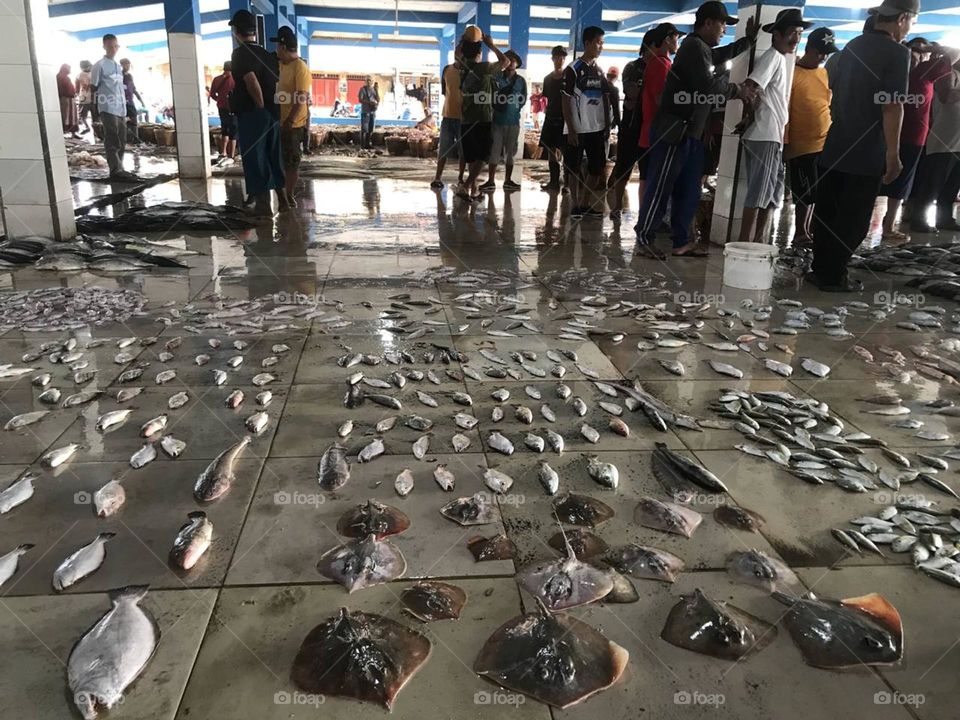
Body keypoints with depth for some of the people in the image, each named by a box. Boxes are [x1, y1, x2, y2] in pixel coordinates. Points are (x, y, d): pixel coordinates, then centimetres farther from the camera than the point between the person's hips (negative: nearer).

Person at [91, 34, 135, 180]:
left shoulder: (118, 66, 20)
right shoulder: (99, 65, -1)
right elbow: (94, 89, -3)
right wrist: (93, 112, -8)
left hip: (121, 109, 7)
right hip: (108, 109, -7)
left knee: (121, 141, 7)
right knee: (112, 141, -9)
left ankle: (119, 169, 12)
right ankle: (116, 170, -13)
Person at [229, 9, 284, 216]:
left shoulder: (240, 53, -9)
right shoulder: (267, 54, 13)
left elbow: (252, 82, -23)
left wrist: (260, 106, -13)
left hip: (251, 115, -7)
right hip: (274, 114, 7)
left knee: (254, 161, -1)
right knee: (273, 157, 15)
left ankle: (263, 205, 0)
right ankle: (283, 197, 20)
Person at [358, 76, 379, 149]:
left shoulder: (374, 89, 13)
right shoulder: (363, 89, 0)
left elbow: (378, 99, 10)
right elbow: (360, 100, -10)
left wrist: (377, 104, -13)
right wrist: (370, 102, -19)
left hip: (373, 111, 4)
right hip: (365, 111, -4)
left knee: (371, 129, 5)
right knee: (364, 129, -7)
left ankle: (369, 143, 10)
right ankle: (363, 144, -6)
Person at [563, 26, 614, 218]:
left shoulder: (599, 70, 12)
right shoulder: (573, 69, -6)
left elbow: (605, 99, 16)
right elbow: (566, 101, -9)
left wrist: (607, 124, 7)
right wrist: (571, 130, -15)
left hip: (597, 129, 6)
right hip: (577, 129, -6)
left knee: (597, 168, 7)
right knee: (575, 169, 1)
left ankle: (584, 204, 18)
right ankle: (575, 205, 9)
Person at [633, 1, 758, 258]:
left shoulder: (703, 49, 20)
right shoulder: (694, 47, -11)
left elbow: (723, 54, 41)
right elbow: (707, 85, -21)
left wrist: (749, 39, 32)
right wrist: (738, 90, -9)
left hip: (690, 134, 10)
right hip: (674, 132, -10)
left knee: (689, 190, 11)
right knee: (659, 189, -6)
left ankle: (682, 242, 16)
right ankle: (644, 240, 0)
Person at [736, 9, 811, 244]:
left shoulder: (780, 58, 22)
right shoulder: (773, 56, -8)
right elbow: (750, 87, -22)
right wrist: (750, 117, -8)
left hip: (773, 136, 10)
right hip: (764, 136, -10)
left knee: (771, 193, 13)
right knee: (758, 193, -11)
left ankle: (758, 241, 18)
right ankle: (744, 245, -9)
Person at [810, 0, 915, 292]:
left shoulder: (852, 47, 12)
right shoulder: (897, 52, -12)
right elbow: (891, 105, -17)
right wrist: (893, 153, -14)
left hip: (836, 147, 7)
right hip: (867, 152, -7)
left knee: (827, 212, 12)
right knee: (853, 219, 1)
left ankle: (820, 269, 19)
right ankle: (833, 276, 5)